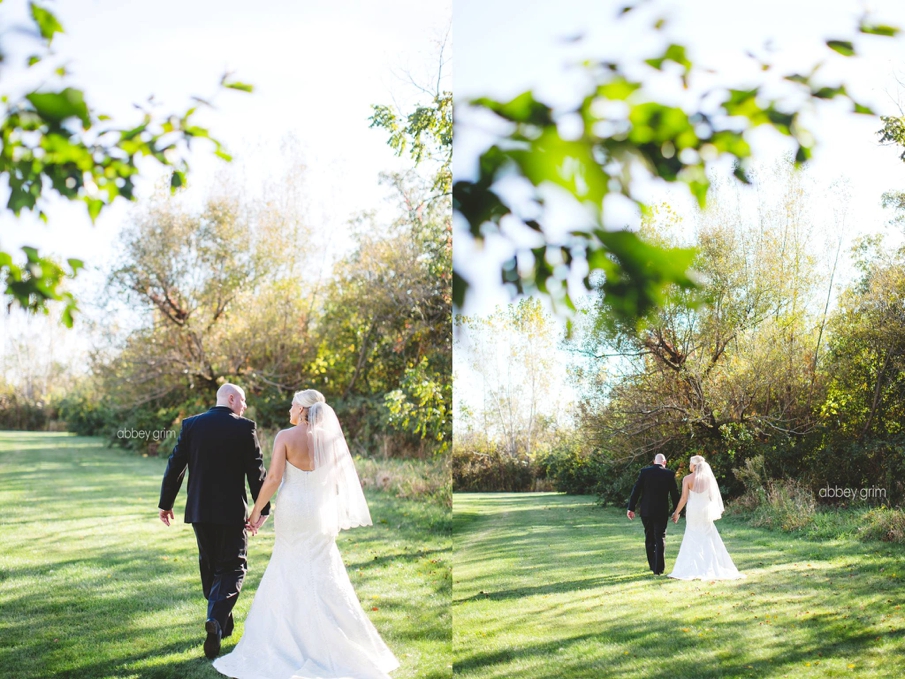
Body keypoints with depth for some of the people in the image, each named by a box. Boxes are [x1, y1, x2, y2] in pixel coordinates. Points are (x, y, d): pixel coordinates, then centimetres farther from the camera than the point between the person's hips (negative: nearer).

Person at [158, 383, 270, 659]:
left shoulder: (191, 424, 2)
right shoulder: (244, 428, -7)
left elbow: (175, 466, 3)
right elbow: (256, 472, -6)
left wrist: (165, 503, 11)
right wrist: (262, 509, 3)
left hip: (198, 510, 4)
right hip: (231, 511, -4)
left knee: (209, 566, 19)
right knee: (231, 568, 3)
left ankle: (221, 620, 29)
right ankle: (216, 619, -19)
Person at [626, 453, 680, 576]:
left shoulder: (644, 472, -2)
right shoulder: (669, 474, -4)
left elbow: (636, 490, -4)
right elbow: (674, 493, 0)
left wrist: (631, 508, -1)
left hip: (646, 511, 1)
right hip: (661, 511, -1)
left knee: (649, 538, 14)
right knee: (660, 538, 3)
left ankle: (653, 565, 21)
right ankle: (658, 568, -3)